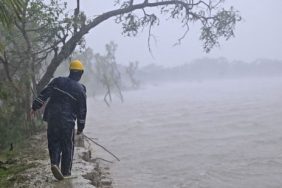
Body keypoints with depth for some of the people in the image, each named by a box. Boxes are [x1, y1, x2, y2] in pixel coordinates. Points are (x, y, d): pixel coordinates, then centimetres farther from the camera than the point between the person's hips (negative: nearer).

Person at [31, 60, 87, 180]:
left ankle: (54, 163, -7)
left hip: (51, 118, 3)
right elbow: (82, 110, 2)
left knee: (54, 143, 14)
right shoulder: (81, 89, -1)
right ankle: (66, 172, 12)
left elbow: (44, 94, 0)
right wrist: (81, 127, 10)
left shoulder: (57, 81, 5)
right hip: (67, 121, -2)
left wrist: (35, 106, 5)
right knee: (67, 146, 9)